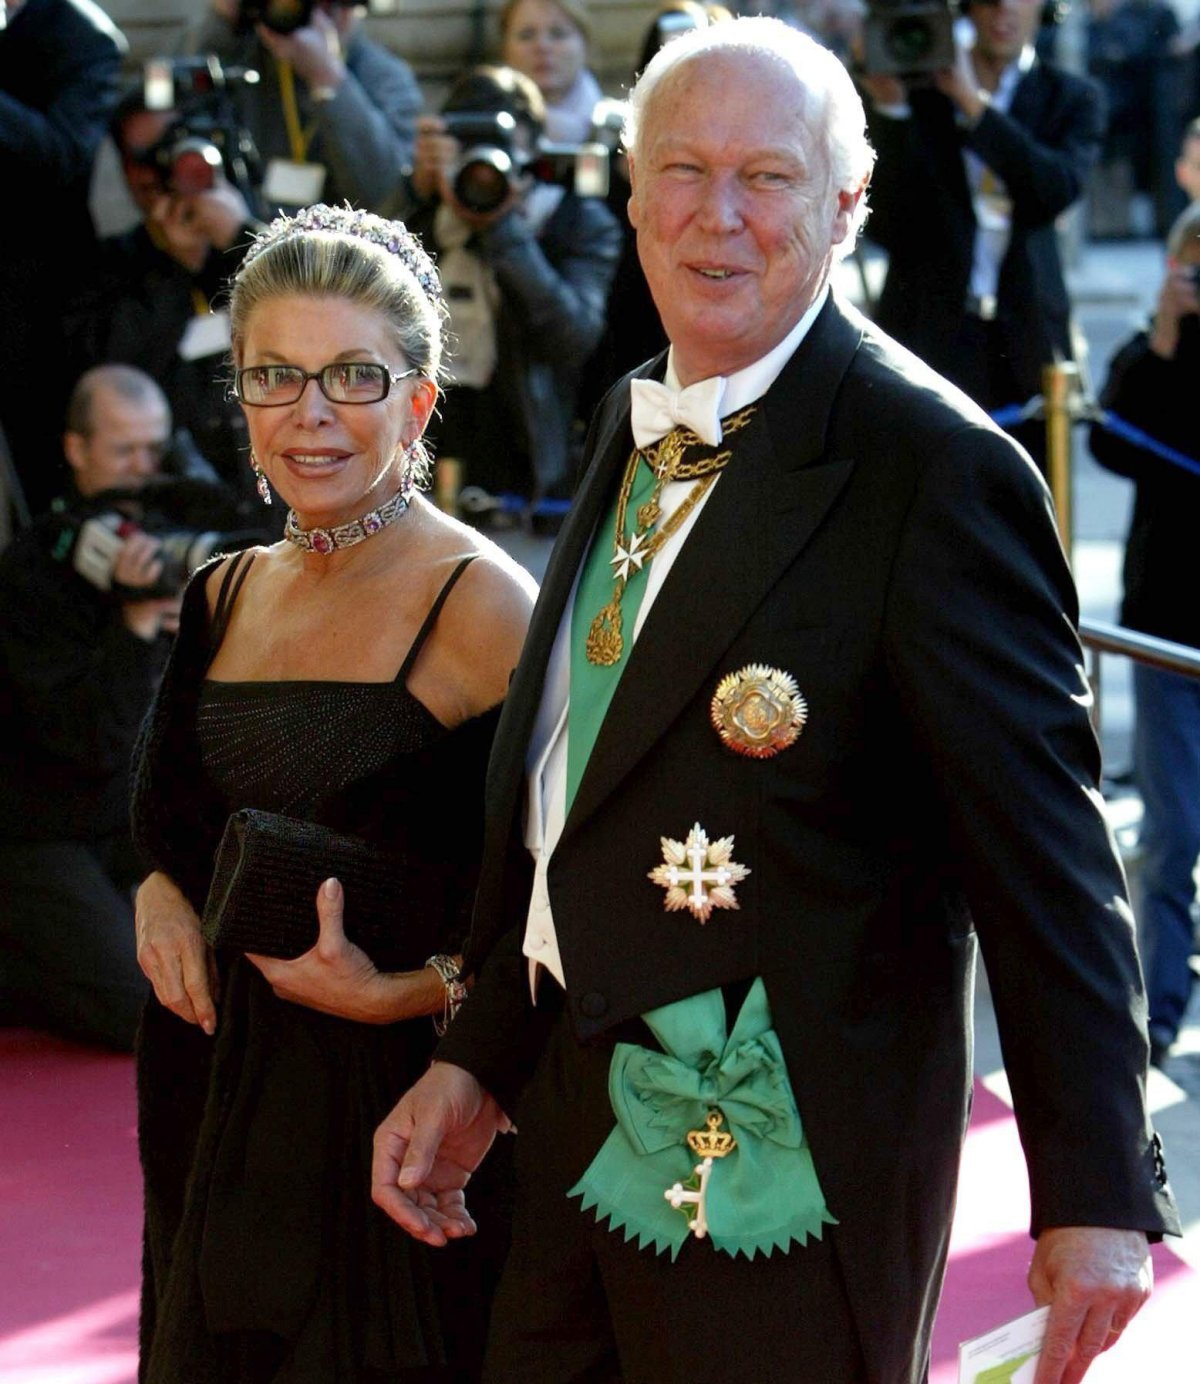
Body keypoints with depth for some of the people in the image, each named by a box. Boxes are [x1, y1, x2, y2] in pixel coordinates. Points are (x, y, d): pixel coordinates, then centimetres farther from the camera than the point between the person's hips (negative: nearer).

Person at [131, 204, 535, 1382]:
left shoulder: (481, 608, -14)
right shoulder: (227, 596, 8)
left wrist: (397, 994, -25)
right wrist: (161, 890, 0)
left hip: (393, 1106, -6)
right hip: (219, 1109, 6)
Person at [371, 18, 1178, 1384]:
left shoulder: (934, 466, -16)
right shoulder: (637, 427, 10)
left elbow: (1044, 854, -16)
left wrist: (1096, 1195, -17)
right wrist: (479, 1062, 13)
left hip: (782, 1179, -8)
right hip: (580, 1151, 8)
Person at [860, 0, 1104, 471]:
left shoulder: (1072, 99, 10)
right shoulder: (914, 90, 6)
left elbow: (1058, 189, -11)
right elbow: (887, 228, -3)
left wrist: (972, 102, -13)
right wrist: (888, 110, -12)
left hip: (1026, 345, 1)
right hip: (931, 336, -1)